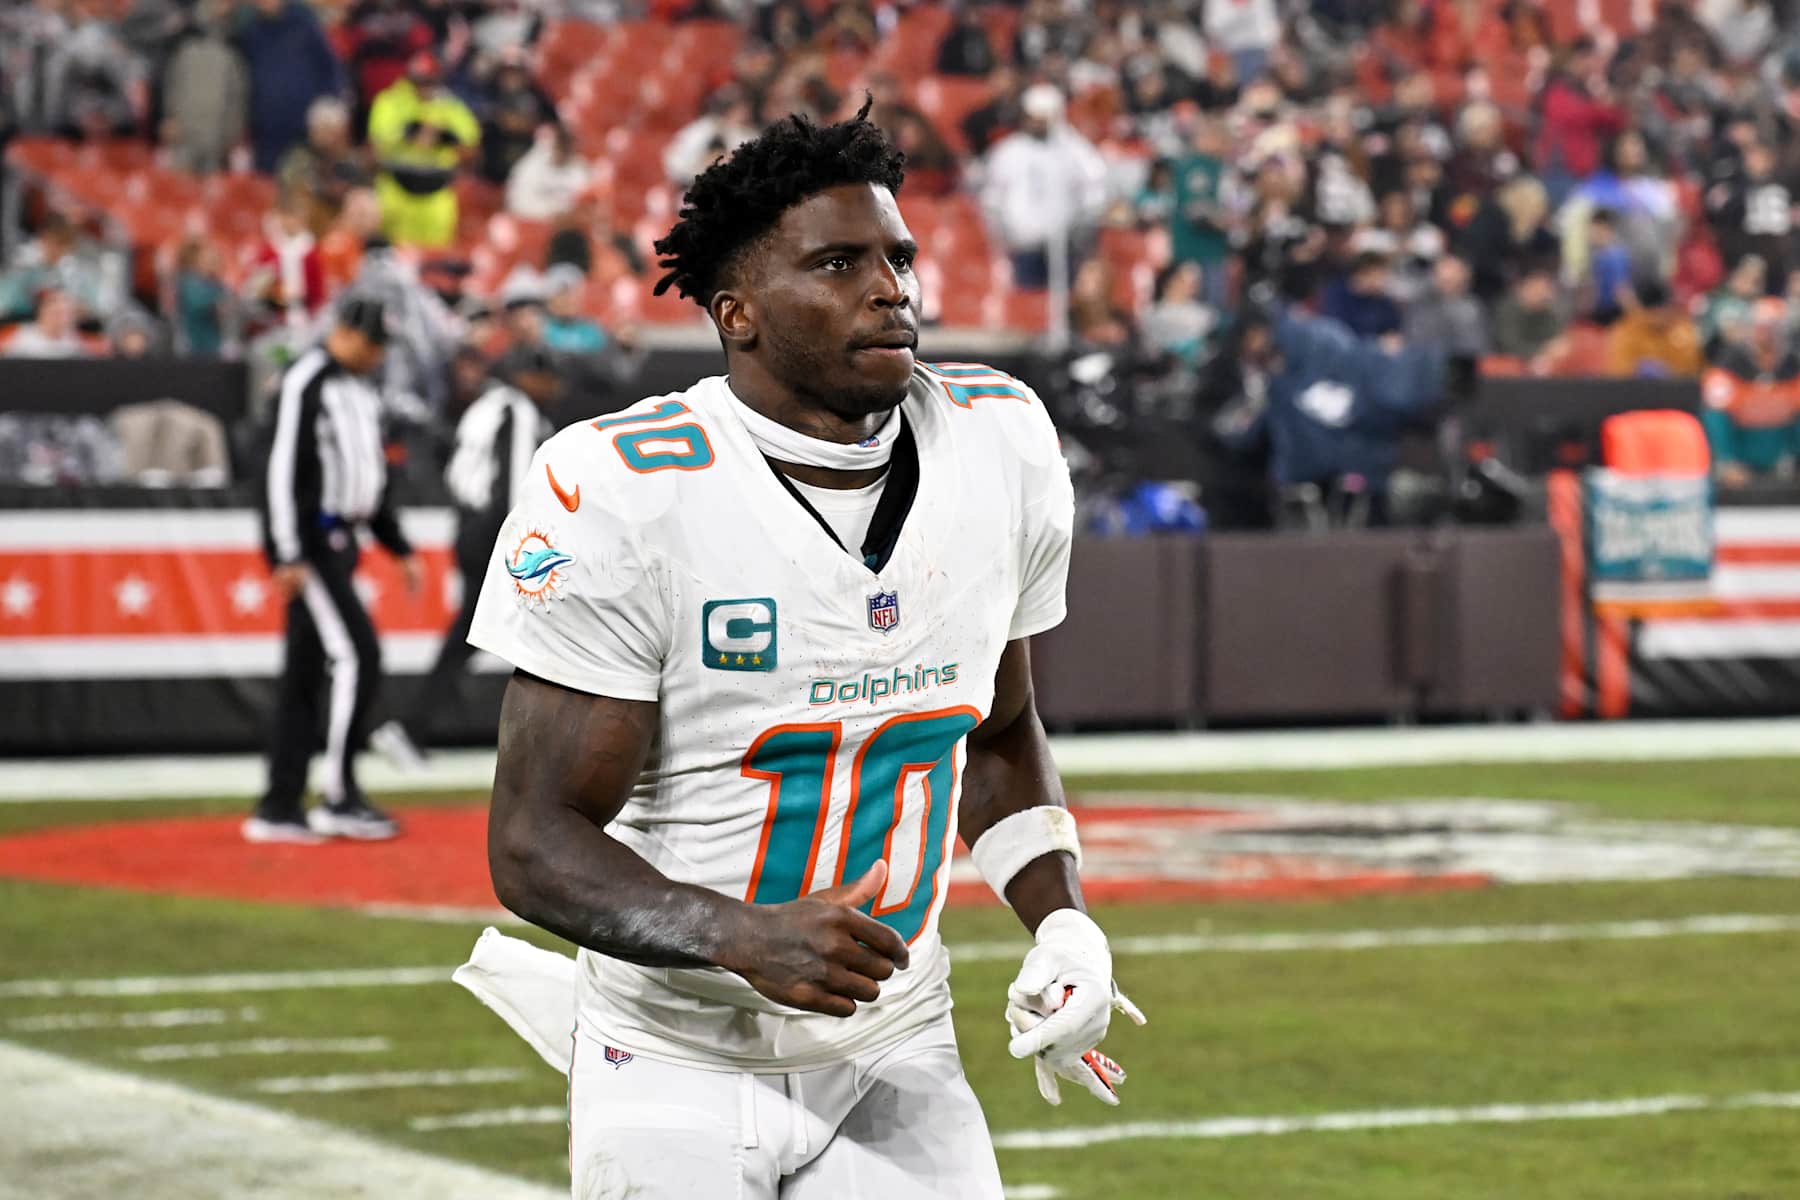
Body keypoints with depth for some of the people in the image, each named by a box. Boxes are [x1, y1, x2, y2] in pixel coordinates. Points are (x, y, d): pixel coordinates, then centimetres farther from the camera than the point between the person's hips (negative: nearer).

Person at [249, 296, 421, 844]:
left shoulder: (361, 393, 19)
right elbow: (284, 468, -17)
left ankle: (279, 809, 10)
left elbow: (372, 479, 26)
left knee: (306, 673, 8)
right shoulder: (306, 381, -11)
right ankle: (338, 798, -12)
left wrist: (401, 549, 22)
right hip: (308, 544, -9)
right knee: (356, 656, -14)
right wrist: (290, 555, -22)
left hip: (337, 543, 9)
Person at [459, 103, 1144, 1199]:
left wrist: (1062, 923, -1)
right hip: (680, 1076, -3)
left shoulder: (1002, 445, 0)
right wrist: (746, 939, -32)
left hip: (896, 1063, 4)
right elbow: (537, 842, -17)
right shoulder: (627, 494, -18)